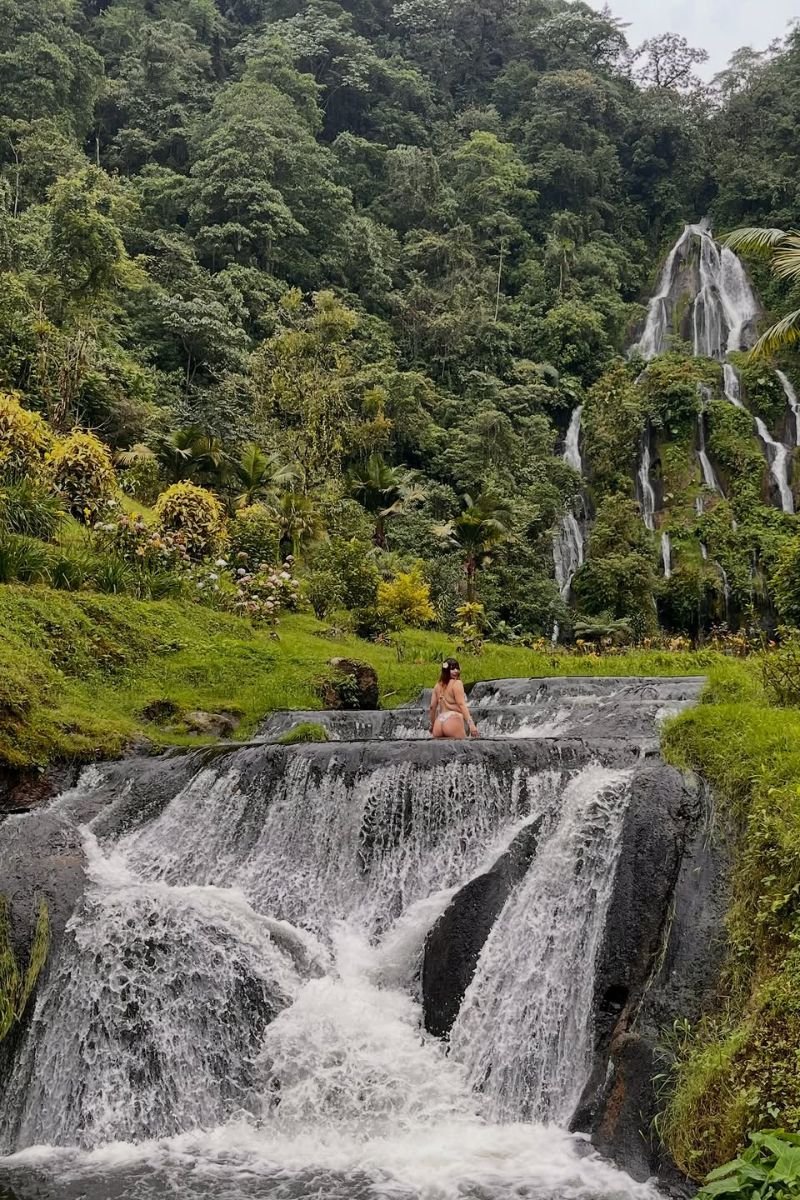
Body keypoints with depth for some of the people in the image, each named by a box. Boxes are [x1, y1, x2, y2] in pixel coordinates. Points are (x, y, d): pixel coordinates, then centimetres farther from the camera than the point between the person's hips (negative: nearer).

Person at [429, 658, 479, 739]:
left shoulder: (438, 685, 16)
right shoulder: (457, 683, -3)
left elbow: (432, 707, 16)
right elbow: (461, 704, -13)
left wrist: (432, 724, 28)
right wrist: (471, 724, -19)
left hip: (439, 722, 7)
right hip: (453, 720, -7)